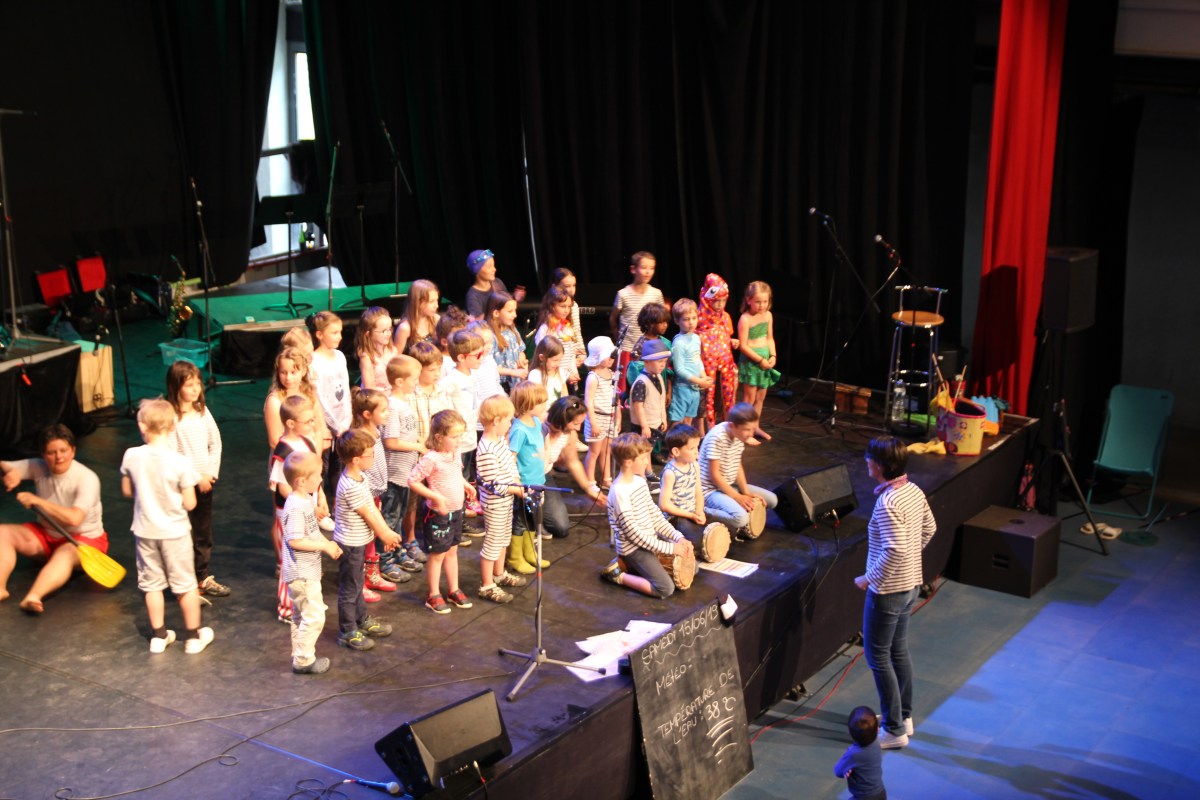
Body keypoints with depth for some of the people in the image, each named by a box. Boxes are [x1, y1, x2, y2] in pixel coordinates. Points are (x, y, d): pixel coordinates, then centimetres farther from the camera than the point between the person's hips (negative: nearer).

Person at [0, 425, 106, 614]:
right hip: (46, 535, 7)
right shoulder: (38, 468, -5)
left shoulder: (87, 478, -21)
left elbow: (74, 518, -31)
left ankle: (32, 597, -65)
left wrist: (36, 500, -27)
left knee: (65, 554, -40)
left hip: (84, 538, -6)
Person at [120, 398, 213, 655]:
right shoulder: (179, 462, -21)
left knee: (152, 584, 17)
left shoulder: (131, 456, -12)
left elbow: (127, 491, 3)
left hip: (145, 530, 3)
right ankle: (194, 636, 21)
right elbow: (189, 503, -16)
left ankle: (158, 635, 26)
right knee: (186, 585, 12)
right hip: (174, 531, -3)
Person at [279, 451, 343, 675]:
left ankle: (300, 655, 33)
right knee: (314, 616, -4)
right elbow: (295, 540, -27)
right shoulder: (296, 507, -25)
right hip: (301, 574, -11)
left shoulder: (307, 500, 6)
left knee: (301, 615, 21)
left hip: (308, 571, 11)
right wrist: (324, 546, -20)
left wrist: (327, 543, 4)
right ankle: (303, 660, 6)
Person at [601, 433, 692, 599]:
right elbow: (633, 533, -22)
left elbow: (655, 515, 9)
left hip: (651, 538, 9)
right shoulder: (620, 492, -24)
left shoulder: (639, 481, 3)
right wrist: (669, 548, -21)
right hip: (634, 548, -9)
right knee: (666, 589, -20)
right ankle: (617, 575, -2)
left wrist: (678, 537, -3)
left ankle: (629, 565, 13)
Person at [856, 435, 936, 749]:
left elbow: (894, 550, -32)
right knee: (898, 650, 21)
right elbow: (929, 528, 13)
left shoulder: (887, 504, -27)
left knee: (877, 656, 4)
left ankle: (894, 730, 11)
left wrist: (868, 578, -20)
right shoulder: (914, 491, 0)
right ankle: (904, 716, 34)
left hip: (887, 590, -9)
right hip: (910, 584, 9)